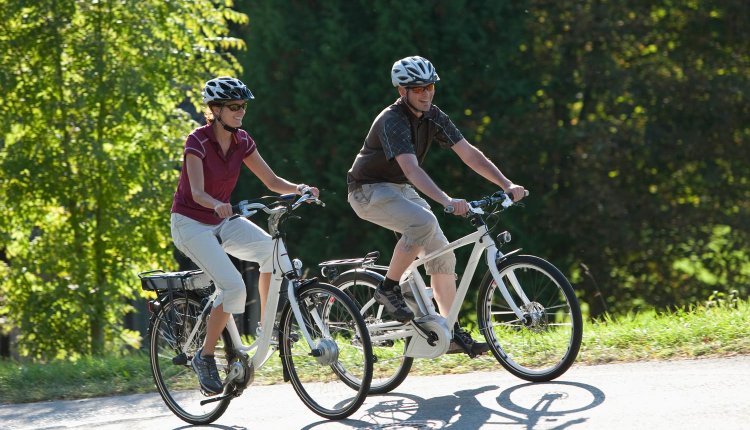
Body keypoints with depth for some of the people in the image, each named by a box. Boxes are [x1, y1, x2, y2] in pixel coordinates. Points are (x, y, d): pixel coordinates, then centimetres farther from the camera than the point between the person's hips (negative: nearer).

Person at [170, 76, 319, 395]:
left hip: (222, 221, 6)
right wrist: (217, 205, -52)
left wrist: (298, 189, -21)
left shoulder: (241, 141, -2)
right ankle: (205, 357, -8)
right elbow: (198, 193, -30)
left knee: (272, 249, -23)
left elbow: (272, 181, -1)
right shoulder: (198, 141, -19)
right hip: (190, 222, -6)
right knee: (233, 286, -25)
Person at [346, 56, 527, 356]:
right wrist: (447, 201, -53)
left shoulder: (433, 117, -3)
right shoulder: (392, 121, -27)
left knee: (442, 255, -3)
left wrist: (507, 185, -17)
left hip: (399, 190, 8)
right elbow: (411, 169, -40)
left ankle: (452, 334, 2)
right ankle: (389, 288, -16)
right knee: (423, 222, -33)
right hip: (369, 191, -8)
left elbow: (469, 154, -6)